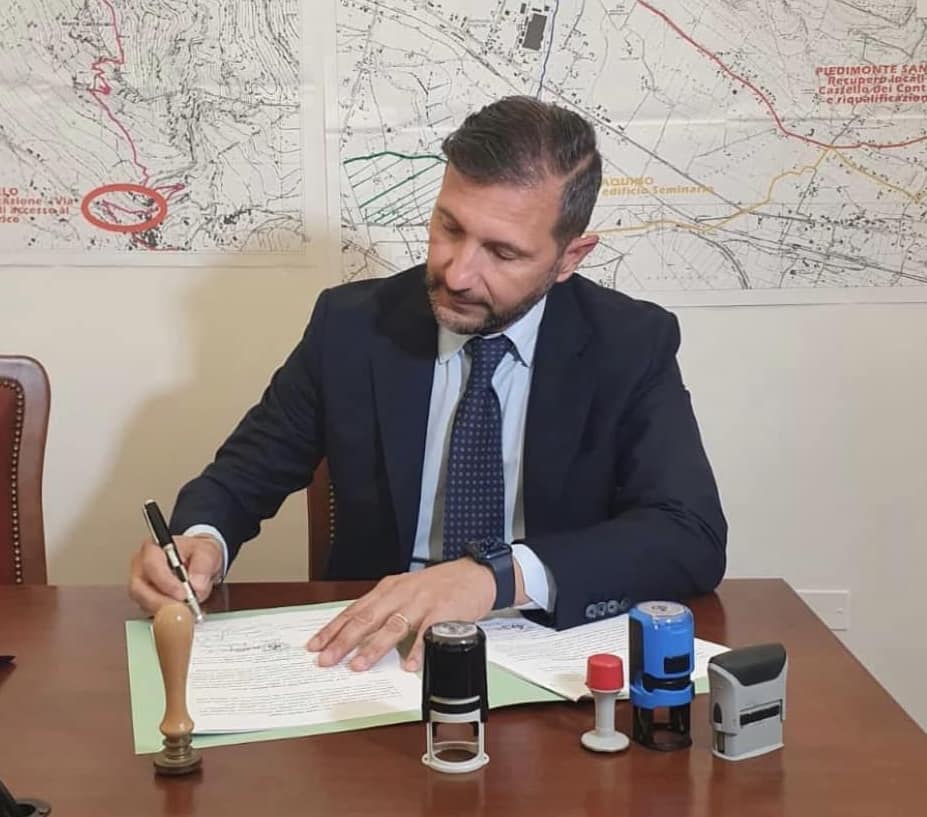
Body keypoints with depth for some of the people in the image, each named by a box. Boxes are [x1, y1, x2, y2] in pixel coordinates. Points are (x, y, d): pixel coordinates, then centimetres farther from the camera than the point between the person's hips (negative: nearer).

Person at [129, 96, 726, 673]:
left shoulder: (632, 346, -7)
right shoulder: (351, 326, -3)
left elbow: (694, 537, -17)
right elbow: (245, 474, 8)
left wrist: (499, 574, -32)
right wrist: (201, 540, -17)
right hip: (374, 651, 2)